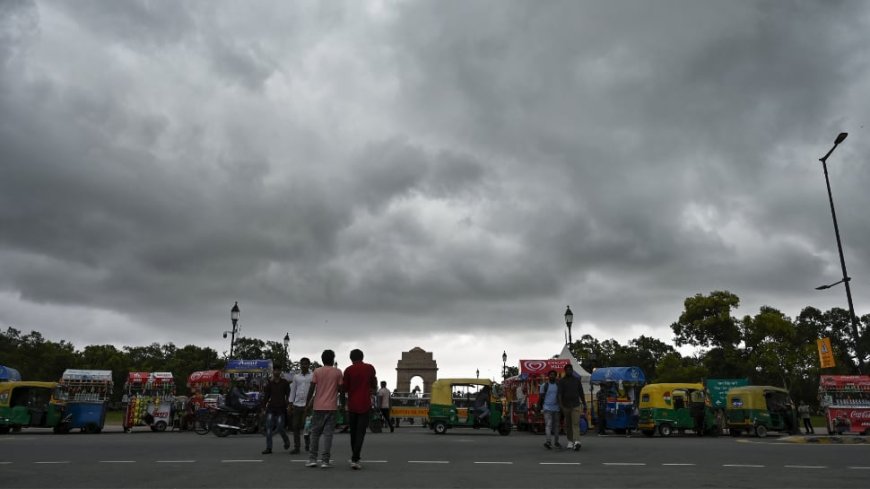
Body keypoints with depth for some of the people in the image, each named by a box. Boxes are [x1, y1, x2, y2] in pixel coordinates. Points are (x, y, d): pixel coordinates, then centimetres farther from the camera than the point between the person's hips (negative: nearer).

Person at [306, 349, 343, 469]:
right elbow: (340, 388, 1)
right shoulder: (337, 372, 0)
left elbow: (311, 389, -2)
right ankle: (325, 460, -3)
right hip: (331, 407, -1)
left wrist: (307, 404, 6)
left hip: (318, 406, 1)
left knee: (315, 432, 11)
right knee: (328, 433, 0)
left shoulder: (317, 372, 2)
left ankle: (312, 459, 9)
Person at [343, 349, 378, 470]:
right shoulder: (370, 368, 0)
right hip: (365, 405, -1)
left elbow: (345, 388, 1)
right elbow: (374, 386, 7)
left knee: (353, 432, 14)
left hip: (352, 405, 1)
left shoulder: (348, 370, -2)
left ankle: (355, 457, 23)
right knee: (360, 433, -2)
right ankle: (355, 459, -13)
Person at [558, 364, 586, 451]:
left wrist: (584, 406, 11)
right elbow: (560, 394, -8)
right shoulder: (562, 381, 2)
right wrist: (560, 405, -21)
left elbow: (581, 393, 12)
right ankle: (570, 442, 22)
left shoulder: (577, 380, 7)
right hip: (566, 406, 1)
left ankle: (576, 442, -25)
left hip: (576, 405, 0)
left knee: (576, 424, -13)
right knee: (568, 425, 9)